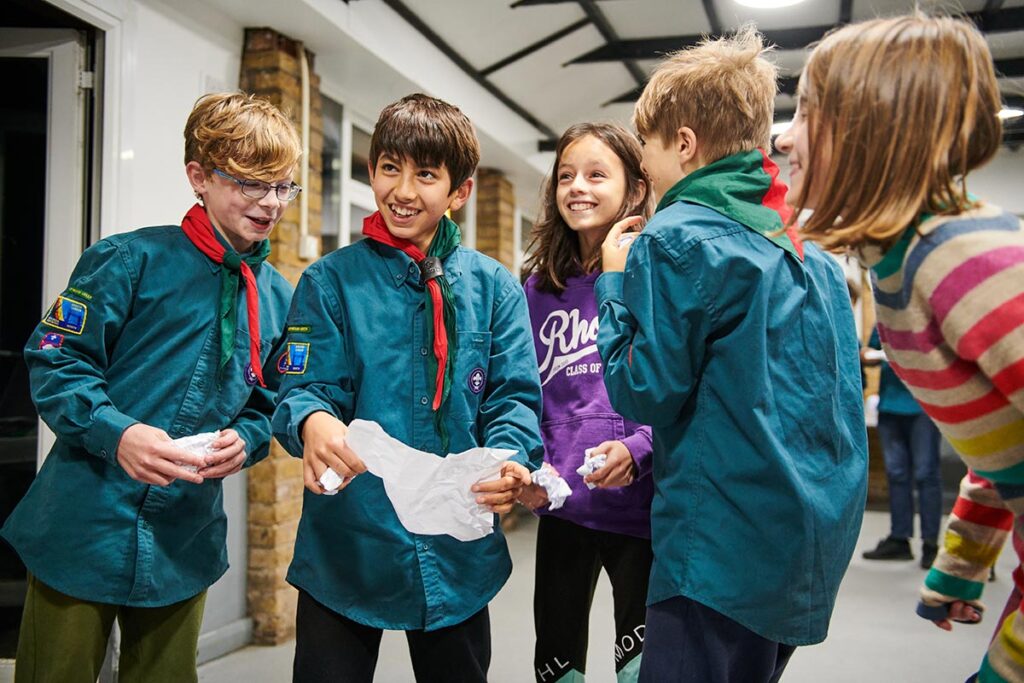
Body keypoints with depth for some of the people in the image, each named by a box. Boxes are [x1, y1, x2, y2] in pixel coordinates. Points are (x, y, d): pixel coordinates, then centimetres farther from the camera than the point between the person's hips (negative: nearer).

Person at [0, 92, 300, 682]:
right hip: (84, 530, -4)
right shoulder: (133, 260, -9)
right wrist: (115, 432, -25)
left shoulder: (280, 297, 6)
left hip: (186, 544, 4)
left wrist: (244, 441, -9)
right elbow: (54, 361, -10)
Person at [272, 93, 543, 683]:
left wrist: (512, 461, -25)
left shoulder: (494, 287, 3)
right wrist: (311, 421, -32)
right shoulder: (331, 280, -1)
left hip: (457, 555, 2)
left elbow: (515, 397, -3)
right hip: (345, 550, -1)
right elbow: (305, 388, -8)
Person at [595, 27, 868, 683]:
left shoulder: (676, 239, -13)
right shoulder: (811, 246, 12)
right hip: (819, 539, 9)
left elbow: (646, 393, -13)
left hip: (727, 548, -9)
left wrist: (617, 284, 0)